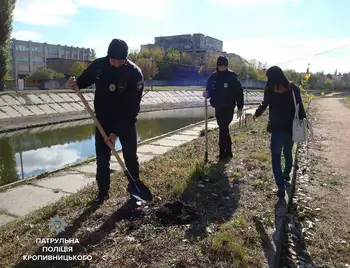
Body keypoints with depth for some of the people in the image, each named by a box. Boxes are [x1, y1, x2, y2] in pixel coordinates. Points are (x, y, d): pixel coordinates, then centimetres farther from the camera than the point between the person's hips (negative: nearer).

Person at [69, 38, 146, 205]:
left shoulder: (135, 73, -23)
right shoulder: (98, 65, -11)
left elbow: (131, 107, -24)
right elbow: (86, 79, 10)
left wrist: (116, 131, -27)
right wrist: (77, 83, -16)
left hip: (126, 121, -3)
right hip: (103, 120, 3)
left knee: (130, 156, 5)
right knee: (102, 157, 6)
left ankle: (135, 189, 25)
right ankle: (103, 192, 21)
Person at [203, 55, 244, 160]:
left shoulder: (232, 76, -9)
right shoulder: (213, 77, 4)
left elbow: (239, 92, -7)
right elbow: (210, 90, 11)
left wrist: (240, 108, -8)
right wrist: (206, 93, -14)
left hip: (228, 108, -5)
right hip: (218, 107, 5)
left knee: (223, 129, -8)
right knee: (224, 129, 13)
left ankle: (223, 152, 0)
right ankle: (228, 151, 25)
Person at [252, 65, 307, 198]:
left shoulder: (270, 90, -6)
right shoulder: (293, 88, -1)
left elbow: (264, 105, 4)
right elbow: (300, 106, -1)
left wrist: (256, 114, 23)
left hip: (277, 128, -4)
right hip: (292, 127, 4)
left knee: (276, 157, 3)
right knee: (288, 152, 25)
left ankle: (281, 188, -5)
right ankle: (286, 174, 49)